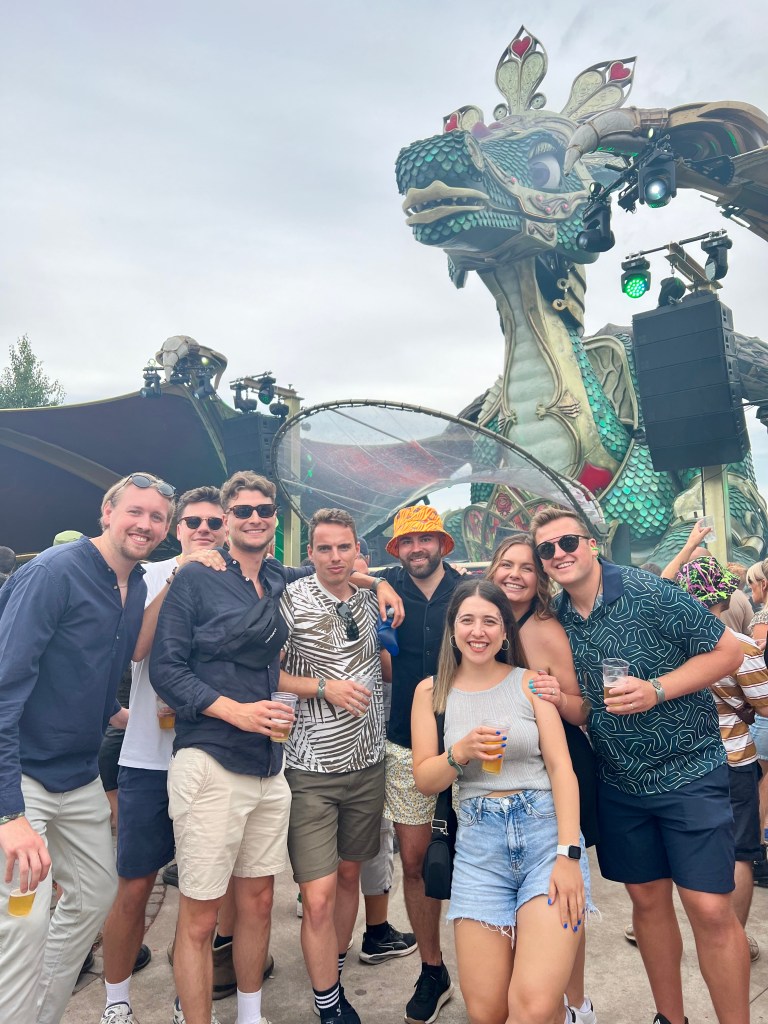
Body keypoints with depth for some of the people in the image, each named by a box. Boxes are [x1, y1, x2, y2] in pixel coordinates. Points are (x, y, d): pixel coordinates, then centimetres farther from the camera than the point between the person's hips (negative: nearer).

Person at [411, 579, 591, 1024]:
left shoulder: (529, 682, 2)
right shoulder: (432, 691, 6)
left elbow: (561, 768, -2)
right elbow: (425, 780, 6)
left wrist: (568, 854, -12)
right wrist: (461, 752, -14)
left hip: (547, 830, -1)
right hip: (479, 843, 2)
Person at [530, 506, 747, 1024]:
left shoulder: (649, 592, -16)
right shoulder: (557, 619, -2)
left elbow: (728, 651, -11)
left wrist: (656, 690, -22)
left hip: (688, 769, -4)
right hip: (619, 780, 5)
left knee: (710, 908, -3)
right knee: (647, 898, 14)